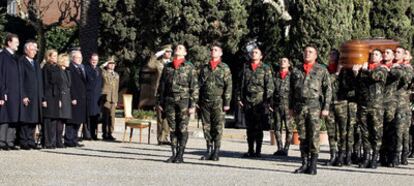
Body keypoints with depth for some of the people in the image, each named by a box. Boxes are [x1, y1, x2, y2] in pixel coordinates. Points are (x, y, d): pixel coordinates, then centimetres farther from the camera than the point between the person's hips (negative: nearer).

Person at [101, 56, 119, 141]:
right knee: (105, 116, -5)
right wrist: (103, 65, -10)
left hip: (113, 99, 5)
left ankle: (110, 133, 8)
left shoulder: (116, 75, 19)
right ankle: (105, 134, 1)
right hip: (105, 97, -5)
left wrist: (116, 100, 14)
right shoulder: (103, 73, 3)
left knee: (112, 116, 2)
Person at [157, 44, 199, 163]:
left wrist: (193, 104, -8)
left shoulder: (189, 67, 2)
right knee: (172, 129, 5)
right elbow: (161, 85, 16)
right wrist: (159, 102, 10)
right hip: (169, 101, 3)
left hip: (183, 101, -3)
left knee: (182, 129, -2)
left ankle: (180, 155, 3)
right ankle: (174, 154, 10)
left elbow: (194, 87, -2)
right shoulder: (167, 67, 13)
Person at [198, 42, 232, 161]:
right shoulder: (204, 68, 15)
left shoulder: (224, 68, 3)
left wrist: (227, 103, -8)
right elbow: (199, 85, 16)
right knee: (206, 127, 5)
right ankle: (209, 150, 13)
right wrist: (197, 101, 9)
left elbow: (228, 86, -1)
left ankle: (216, 152, 1)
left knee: (218, 127, -4)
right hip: (205, 101, 4)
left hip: (218, 102, -4)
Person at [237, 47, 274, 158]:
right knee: (249, 127, 7)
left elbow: (270, 86, -2)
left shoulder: (266, 68, 4)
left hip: (260, 102, -3)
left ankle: (258, 151, 1)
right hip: (247, 102, 3)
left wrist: (267, 100, -10)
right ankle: (250, 150, 13)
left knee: (258, 128, -4)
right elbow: (241, 84, 16)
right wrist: (239, 98, 7)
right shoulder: (245, 68, 14)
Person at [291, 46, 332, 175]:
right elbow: (292, 90, 19)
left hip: (314, 106, -3)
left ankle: (313, 165, -3)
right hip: (299, 106, 4)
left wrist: (326, 107, -6)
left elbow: (328, 90, 2)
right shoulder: (296, 70, 16)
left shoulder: (321, 70, 6)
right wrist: (291, 106, 12)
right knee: (302, 136, 5)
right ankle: (304, 163, 10)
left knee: (313, 136, -7)